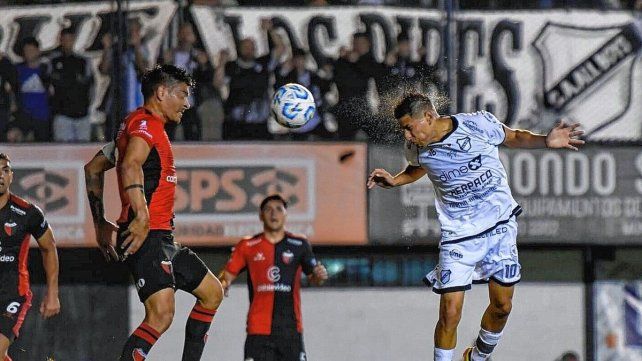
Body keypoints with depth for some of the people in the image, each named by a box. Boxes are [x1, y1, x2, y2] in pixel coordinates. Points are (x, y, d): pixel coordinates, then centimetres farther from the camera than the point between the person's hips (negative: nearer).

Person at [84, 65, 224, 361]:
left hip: (161, 238, 11)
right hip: (145, 236, -11)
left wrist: (101, 224, 27)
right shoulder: (146, 123, -8)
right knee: (161, 315, -23)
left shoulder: (140, 124, 22)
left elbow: (93, 169, 30)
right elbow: (130, 165, -29)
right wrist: (142, 217, -36)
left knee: (212, 293, 19)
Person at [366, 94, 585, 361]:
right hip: (457, 236, 0)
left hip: (500, 227, 0)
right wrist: (395, 181, 0)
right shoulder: (416, 149, -6)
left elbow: (513, 138, 5)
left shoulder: (479, 125, -14)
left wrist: (545, 141, -11)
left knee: (502, 306, 6)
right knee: (450, 313, -12)